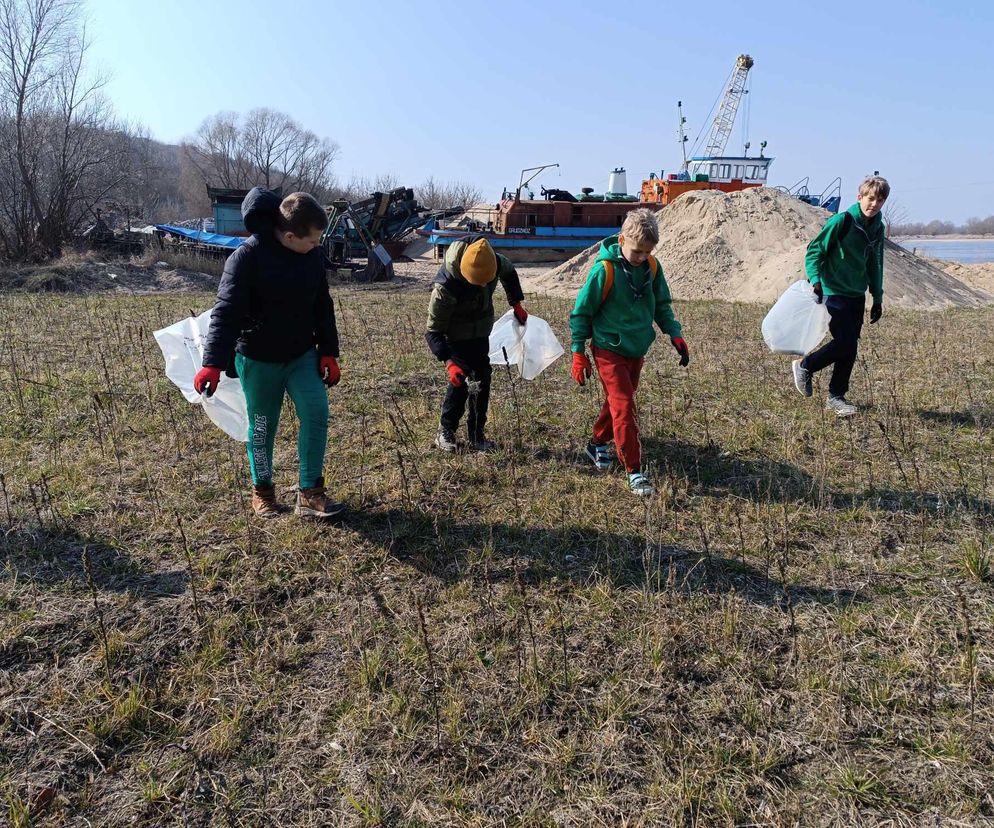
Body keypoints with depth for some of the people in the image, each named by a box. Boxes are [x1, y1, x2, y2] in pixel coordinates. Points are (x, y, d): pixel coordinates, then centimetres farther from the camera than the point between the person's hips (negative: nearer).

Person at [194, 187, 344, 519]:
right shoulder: (247, 258, -21)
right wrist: (213, 364, -31)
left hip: (302, 355, 4)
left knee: (316, 414, -8)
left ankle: (310, 493, 3)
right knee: (262, 427, 8)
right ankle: (262, 490, 29)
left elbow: (323, 306, 8)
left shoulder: (314, 255, -3)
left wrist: (328, 352, 6)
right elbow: (227, 312, -23)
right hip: (259, 360, -4)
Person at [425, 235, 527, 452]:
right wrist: (449, 362, -39)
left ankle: (477, 434, 16)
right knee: (460, 380, -13)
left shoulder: (495, 262, -21)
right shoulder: (445, 287, -36)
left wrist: (516, 303, 6)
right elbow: (433, 331, -28)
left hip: (481, 332, 6)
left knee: (482, 379, 6)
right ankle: (445, 432, 7)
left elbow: (509, 272, 8)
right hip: (456, 335, -5)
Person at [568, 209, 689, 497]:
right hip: (609, 350, -6)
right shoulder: (604, 270, -19)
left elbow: (662, 304, 11)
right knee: (624, 408, -9)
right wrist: (579, 354, -10)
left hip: (638, 350, 6)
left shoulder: (652, 266, -3)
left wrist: (675, 334, -3)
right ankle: (635, 472, -3)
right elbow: (581, 312, -11)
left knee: (618, 401, 19)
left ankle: (598, 444, 41)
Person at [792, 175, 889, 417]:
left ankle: (836, 397, 17)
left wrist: (877, 299, 19)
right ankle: (804, 367, 10)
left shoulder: (877, 228, 10)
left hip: (857, 295, 7)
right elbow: (814, 250, -10)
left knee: (849, 346, 6)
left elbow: (875, 265, 20)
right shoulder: (841, 221, -11)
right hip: (834, 292, -7)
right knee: (845, 343, -14)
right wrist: (815, 280, -24)